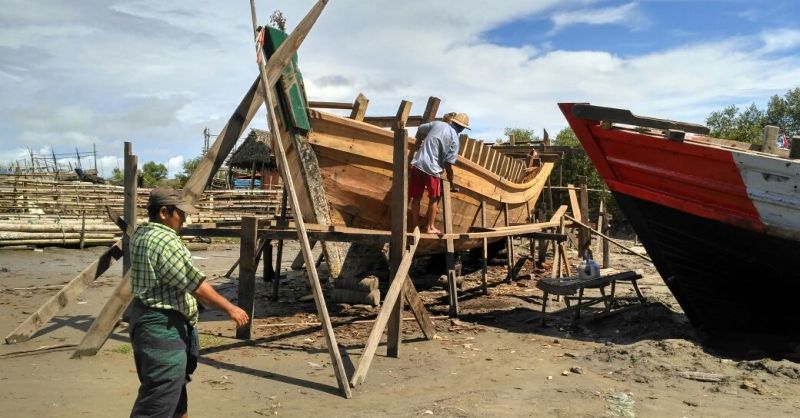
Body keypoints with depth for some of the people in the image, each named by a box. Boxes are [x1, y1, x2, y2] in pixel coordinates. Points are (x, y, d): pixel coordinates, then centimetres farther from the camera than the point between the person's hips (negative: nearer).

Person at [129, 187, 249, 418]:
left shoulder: (140, 234, 10)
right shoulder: (166, 240, -21)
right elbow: (196, 285, -21)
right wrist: (230, 308, -13)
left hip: (151, 320, 11)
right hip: (163, 326, -11)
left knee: (173, 386, 23)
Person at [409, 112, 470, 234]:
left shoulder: (437, 123, 8)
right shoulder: (454, 139, -4)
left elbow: (420, 129, 23)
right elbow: (448, 164, -7)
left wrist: (418, 143, 43)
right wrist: (451, 182, 5)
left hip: (417, 163, 4)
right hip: (432, 168, -4)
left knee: (416, 197, 13)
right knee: (434, 198, 15)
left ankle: (414, 226, 19)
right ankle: (430, 227, 20)